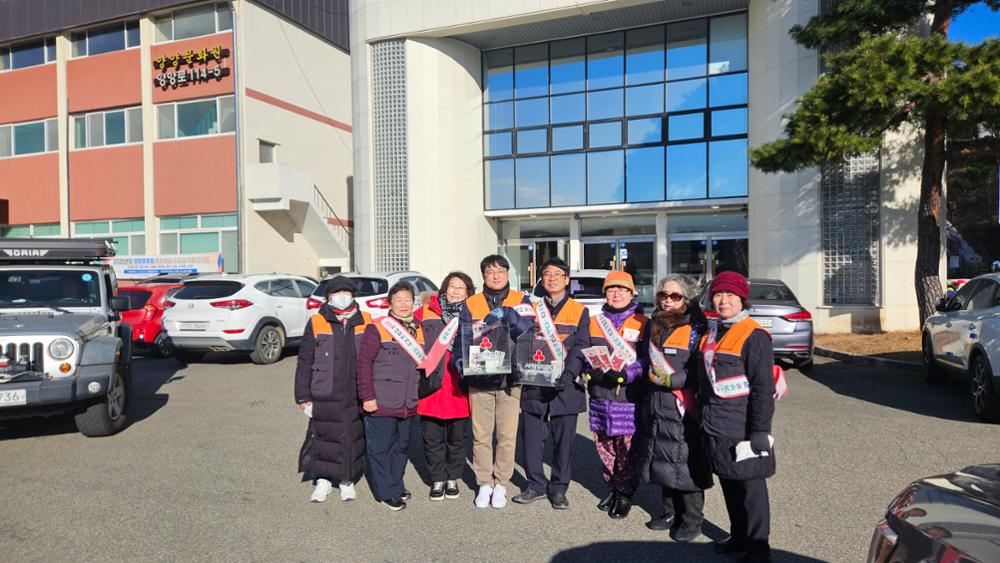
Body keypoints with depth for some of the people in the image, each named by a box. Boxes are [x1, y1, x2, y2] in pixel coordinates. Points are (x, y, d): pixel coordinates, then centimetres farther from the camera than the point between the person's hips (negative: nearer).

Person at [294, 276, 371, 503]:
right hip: (325, 396, -1)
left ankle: (347, 480, 26)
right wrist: (303, 396, 0)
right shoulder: (316, 323, 1)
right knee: (324, 437, 5)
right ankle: (323, 479, 25)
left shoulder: (365, 322, 5)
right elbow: (304, 362, 2)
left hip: (355, 396, 1)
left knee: (353, 437, 9)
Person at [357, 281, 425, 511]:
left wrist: (419, 394, 14)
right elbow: (364, 363, -11)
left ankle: (396, 484, 32)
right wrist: (367, 396, -13)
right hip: (380, 404, -6)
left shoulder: (418, 329, 10)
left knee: (401, 446, 16)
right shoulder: (377, 328, -9)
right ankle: (387, 492, 15)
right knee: (381, 448, 3)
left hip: (408, 405, 6)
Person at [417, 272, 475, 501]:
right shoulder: (427, 311, 3)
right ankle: (438, 479, 24)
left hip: (459, 387, 1)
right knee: (433, 437, 8)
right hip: (431, 385, 0)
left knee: (457, 437, 13)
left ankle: (453, 478, 29)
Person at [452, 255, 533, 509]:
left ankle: (501, 483, 19)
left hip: (510, 378, -1)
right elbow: (462, 337, 3)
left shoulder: (521, 301, 6)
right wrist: (461, 362, -13)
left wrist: (504, 314, -19)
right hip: (479, 379, 1)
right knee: (481, 435, 5)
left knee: (507, 435, 3)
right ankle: (484, 483, 19)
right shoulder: (471, 304, 9)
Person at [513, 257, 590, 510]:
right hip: (533, 383, 2)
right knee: (531, 437, 5)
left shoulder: (579, 311, 4)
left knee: (563, 440, 6)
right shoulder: (532, 309, 12)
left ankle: (558, 488, 21)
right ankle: (536, 485, 22)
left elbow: (581, 346, -5)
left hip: (565, 385, -2)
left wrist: (570, 372, -21)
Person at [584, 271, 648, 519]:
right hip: (599, 397, 4)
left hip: (629, 398, -4)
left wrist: (625, 374, -20)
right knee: (604, 446, 12)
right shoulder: (595, 322, 14)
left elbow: (646, 359, -6)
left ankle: (625, 494, 18)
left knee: (627, 449, 0)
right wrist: (589, 369, -5)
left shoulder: (643, 324, 0)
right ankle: (612, 488, 30)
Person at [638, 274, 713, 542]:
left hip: (684, 408, -7)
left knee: (686, 463, -1)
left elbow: (701, 371, -13)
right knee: (663, 460, 14)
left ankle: (692, 520, 15)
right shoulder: (654, 325, 13)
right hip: (657, 408, 7)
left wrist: (672, 380, -21)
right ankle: (670, 512, 30)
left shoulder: (695, 328, -8)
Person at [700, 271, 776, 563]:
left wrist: (759, 432, -17)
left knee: (750, 487, 5)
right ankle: (739, 536, 35)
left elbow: (763, 388, -16)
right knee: (729, 484, 18)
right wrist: (705, 419, 20)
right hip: (716, 429, 8)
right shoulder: (712, 334, 11)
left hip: (741, 430, -7)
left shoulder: (754, 336, -13)